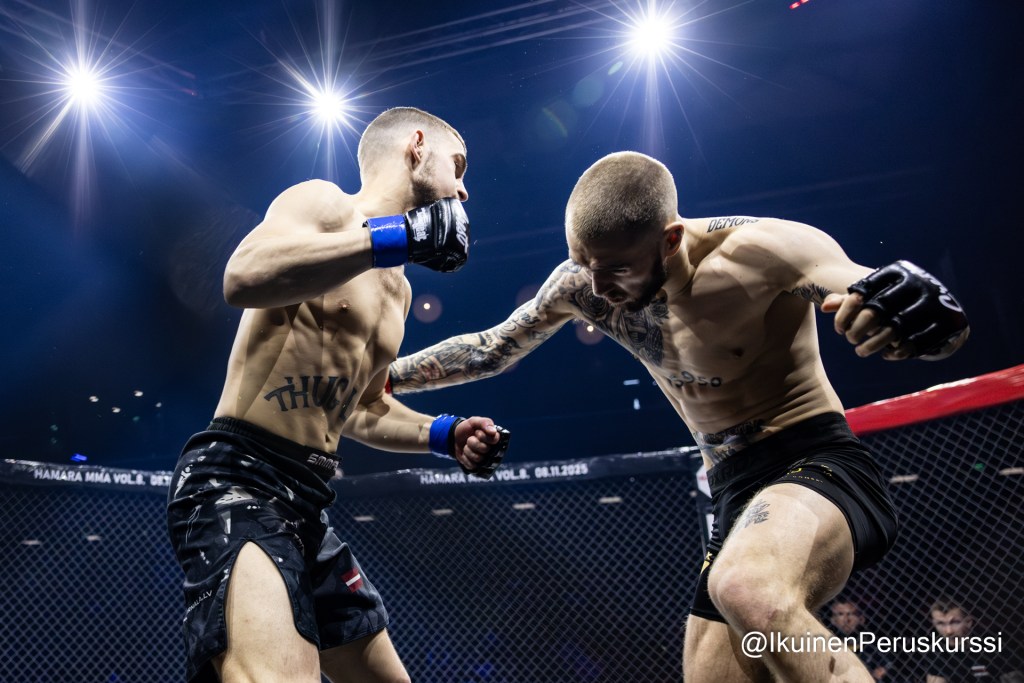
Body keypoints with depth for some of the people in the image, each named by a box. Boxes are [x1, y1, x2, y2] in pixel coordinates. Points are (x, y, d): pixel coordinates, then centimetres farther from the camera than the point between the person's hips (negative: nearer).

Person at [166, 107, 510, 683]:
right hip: (237, 485, -9)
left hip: (310, 504, 10)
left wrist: (444, 435, 12)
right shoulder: (323, 203, -6)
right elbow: (244, 277, -29)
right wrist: (403, 234, -27)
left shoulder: (396, 288, 19)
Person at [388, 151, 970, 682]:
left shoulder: (758, 251, -20)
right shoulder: (583, 282, -1)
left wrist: (918, 307, -50)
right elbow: (490, 351, 15)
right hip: (735, 491, 7)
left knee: (746, 590, -38)